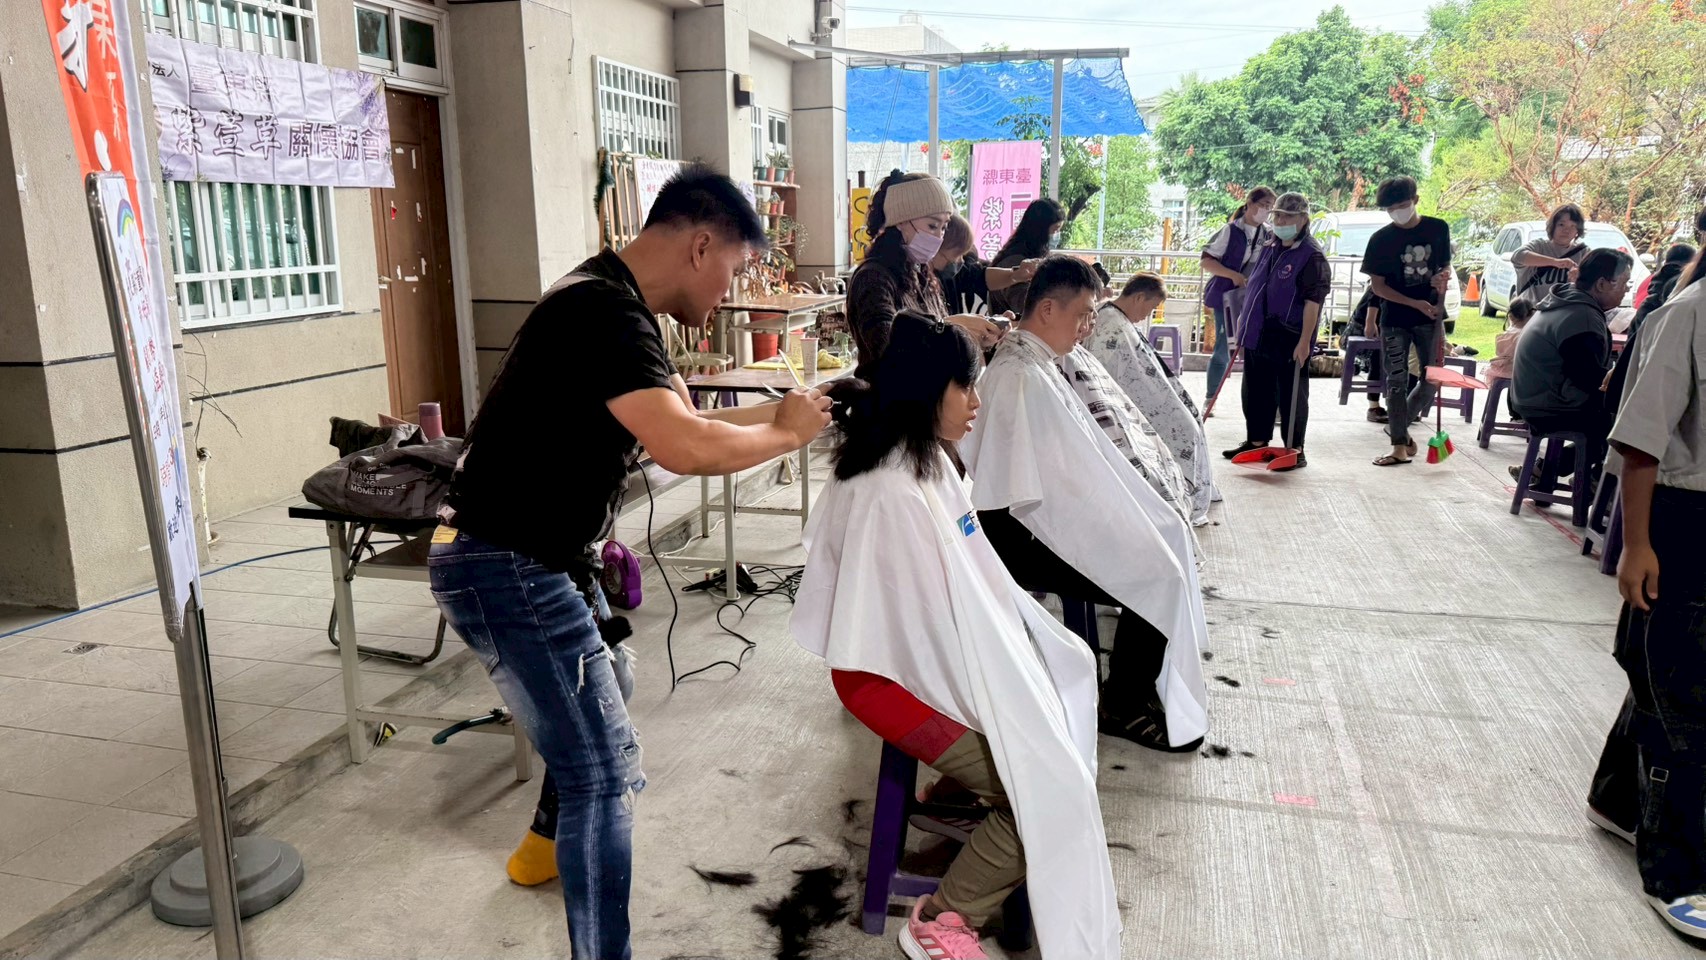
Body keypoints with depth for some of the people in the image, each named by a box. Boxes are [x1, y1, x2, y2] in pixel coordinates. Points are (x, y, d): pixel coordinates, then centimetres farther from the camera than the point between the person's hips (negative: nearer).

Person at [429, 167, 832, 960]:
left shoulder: (620, 307, 10)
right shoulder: (603, 312, -24)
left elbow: (680, 421, 17)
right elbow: (684, 449, -35)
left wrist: (782, 410, 9)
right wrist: (786, 433, -18)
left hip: (538, 556, 11)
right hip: (506, 568, -11)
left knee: (598, 696, 31)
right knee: (605, 773, -7)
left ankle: (557, 839, 54)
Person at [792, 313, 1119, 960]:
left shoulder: (926, 462, 3)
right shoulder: (892, 493, -28)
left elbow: (974, 580, 9)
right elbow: (936, 622, -26)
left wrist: (1032, 639, 3)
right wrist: (1001, 692, -14)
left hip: (942, 652, 10)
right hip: (896, 677, -10)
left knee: (1069, 671, 14)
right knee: (1044, 786, -9)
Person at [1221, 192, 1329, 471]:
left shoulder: (1312, 256, -12)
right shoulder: (1269, 250, 13)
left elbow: (1313, 301, -17)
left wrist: (1305, 341, -22)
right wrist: (1245, 320, 19)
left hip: (1289, 339, -8)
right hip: (1258, 336, 8)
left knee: (1291, 395, 1)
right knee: (1256, 391, 15)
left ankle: (1295, 450, 10)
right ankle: (1256, 441, 28)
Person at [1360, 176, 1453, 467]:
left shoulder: (1438, 229, 1)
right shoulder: (1381, 239, -5)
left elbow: (1445, 266, 11)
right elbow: (1377, 285, -5)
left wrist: (1443, 278, -14)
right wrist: (1416, 303, -14)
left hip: (1430, 316, 2)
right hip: (1395, 320, -2)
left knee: (1432, 379, 2)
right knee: (1396, 382, -2)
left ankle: (1398, 427, 23)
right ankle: (1400, 446, 2)